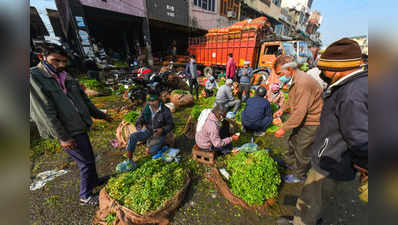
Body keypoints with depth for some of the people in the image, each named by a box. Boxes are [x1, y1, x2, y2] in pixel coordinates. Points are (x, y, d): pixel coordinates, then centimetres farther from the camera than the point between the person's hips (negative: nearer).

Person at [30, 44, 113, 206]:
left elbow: (84, 100, 15)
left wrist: (101, 115, 17)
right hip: (68, 132, -7)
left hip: (80, 127, 7)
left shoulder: (67, 78, 9)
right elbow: (45, 112, -17)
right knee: (86, 162, 1)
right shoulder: (34, 77, -12)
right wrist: (62, 137, -18)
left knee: (89, 157, 21)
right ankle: (85, 197, 22)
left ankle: (93, 180, 43)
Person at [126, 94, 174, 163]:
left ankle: (158, 144, 21)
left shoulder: (165, 111, -22)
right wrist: (139, 125, -29)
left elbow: (171, 125, -14)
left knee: (151, 152, -13)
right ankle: (129, 159, -3)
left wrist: (162, 130, -32)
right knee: (133, 136, -19)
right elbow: (140, 119, -6)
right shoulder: (146, 107, -12)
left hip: (159, 134, -3)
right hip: (148, 131, 3)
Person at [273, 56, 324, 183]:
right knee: (293, 141, 23)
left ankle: (299, 176, 30)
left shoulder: (303, 83, -30)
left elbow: (300, 111, -32)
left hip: (311, 122, -9)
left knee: (302, 149, 6)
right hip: (302, 119, 10)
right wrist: (282, 109, 6)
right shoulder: (294, 80, 2)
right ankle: (290, 163, 48)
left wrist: (283, 129, -28)